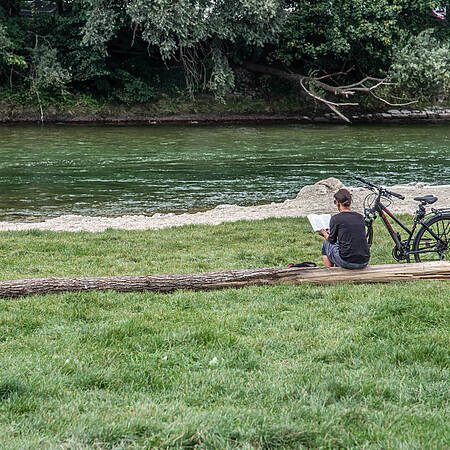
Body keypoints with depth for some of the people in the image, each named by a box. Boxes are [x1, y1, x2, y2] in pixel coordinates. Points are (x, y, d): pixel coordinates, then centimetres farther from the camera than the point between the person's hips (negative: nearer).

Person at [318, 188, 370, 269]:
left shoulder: (336, 218, -6)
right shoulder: (360, 217, 9)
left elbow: (332, 240, 5)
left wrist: (324, 233, 29)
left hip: (347, 262, -5)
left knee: (326, 245, 24)